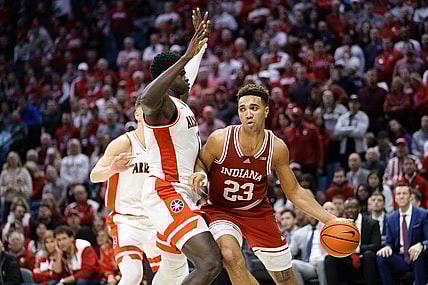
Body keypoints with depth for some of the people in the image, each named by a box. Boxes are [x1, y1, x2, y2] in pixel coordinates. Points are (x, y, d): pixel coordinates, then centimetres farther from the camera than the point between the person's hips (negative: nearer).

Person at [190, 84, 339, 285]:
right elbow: (200, 163, -1)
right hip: (221, 210, -3)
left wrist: (330, 219, -8)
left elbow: (294, 192, -1)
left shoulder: (277, 148, -13)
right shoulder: (220, 139, -21)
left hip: (258, 212, 3)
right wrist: (199, 174, -27)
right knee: (231, 257, -35)